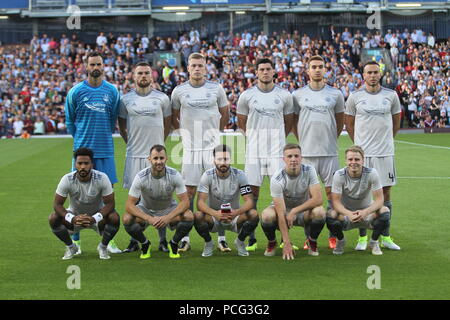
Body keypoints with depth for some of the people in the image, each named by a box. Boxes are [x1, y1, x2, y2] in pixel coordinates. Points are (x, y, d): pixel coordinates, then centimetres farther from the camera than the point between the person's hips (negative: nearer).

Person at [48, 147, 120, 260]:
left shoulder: (102, 178, -24)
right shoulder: (67, 179, -22)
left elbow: (109, 203, -22)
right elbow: (57, 204, -20)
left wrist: (94, 219, -39)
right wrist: (72, 219, -37)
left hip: (97, 216, -1)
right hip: (74, 215, 1)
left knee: (114, 218, -31)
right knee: (53, 219, -26)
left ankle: (103, 247, -1)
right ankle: (70, 246, 3)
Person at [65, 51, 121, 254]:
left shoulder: (112, 91, 5)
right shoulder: (76, 91, 0)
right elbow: (69, 120, 10)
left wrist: (104, 136, 13)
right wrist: (81, 138, 11)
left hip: (105, 150, 2)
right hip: (82, 149, -1)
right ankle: (75, 240, 8)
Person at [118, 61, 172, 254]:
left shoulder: (162, 98, 5)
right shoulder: (126, 99, 5)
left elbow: (167, 124, 14)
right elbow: (122, 126, 15)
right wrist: (131, 143, 9)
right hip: (134, 154, 1)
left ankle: (163, 240, 4)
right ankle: (134, 241, 7)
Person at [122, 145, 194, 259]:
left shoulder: (174, 175, -22)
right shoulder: (141, 177, -25)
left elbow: (185, 201, -21)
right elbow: (129, 205, -26)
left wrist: (168, 217, -38)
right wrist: (149, 219, -40)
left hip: (168, 209, 1)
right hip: (146, 210, -1)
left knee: (189, 216, -29)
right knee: (127, 219, -31)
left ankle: (174, 244, 1)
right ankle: (145, 244, -1)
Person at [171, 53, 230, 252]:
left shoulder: (216, 89, 4)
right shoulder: (179, 91, 4)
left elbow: (225, 115, 15)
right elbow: (173, 118, 16)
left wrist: (214, 132, 11)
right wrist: (186, 132, 8)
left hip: (213, 146, 0)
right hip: (190, 147, 0)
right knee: (189, 192, 0)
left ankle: (221, 237, 4)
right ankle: (185, 238, 6)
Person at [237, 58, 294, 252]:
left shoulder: (284, 95, 5)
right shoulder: (247, 96, 3)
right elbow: (241, 123, 14)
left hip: (277, 151, 0)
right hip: (254, 151, 0)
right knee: (252, 192, 0)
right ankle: (252, 239, 6)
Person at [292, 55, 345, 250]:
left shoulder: (335, 94, 6)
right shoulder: (298, 94, 5)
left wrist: (332, 139, 12)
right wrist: (302, 141, 10)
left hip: (329, 152, 0)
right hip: (306, 153, 0)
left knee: (332, 192, 0)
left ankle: (333, 236, 6)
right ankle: (309, 238, 8)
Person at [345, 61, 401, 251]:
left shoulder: (391, 96, 5)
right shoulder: (355, 97, 2)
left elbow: (396, 122, 16)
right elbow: (349, 123, 10)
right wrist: (359, 143, 8)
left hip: (385, 153, 1)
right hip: (362, 153, -1)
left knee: (385, 193, 4)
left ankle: (385, 236, 12)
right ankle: (362, 237, 8)